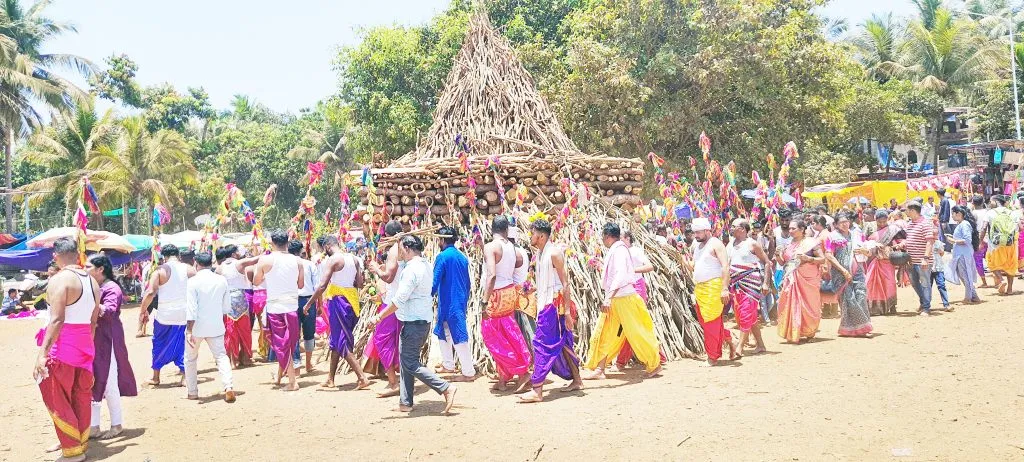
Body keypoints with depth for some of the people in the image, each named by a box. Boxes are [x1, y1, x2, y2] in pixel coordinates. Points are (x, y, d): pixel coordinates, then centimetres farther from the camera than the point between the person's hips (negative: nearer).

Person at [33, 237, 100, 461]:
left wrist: (42, 353, -24)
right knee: (81, 396, 15)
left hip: (63, 345, -7)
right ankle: (81, 441, 26)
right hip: (85, 346, 7)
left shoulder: (59, 279, -14)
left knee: (58, 399, 4)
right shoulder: (92, 281, 8)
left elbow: (57, 320, -22)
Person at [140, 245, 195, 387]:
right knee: (183, 345, 12)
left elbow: (150, 292, -13)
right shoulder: (189, 269, 0)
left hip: (165, 315, -1)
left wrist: (143, 310, -2)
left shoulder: (160, 270, -6)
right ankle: (183, 376, 7)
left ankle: (155, 377, 26)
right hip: (185, 315, 2)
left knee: (160, 345, 16)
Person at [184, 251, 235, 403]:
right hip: (216, 326, 3)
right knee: (221, 356, 7)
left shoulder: (193, 281, -11)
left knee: (190, 359, 16)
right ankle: (228, 386, -13)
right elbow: (227, 307, 8)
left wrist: (189, 330, -17)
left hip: (197, 327, -2)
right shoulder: (222, 280, 1)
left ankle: (192, 392, 21)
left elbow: (191, 308, -17)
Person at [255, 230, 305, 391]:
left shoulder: (265, 260, -8)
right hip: (292, 306, 3)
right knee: (288, 343, 18)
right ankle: (279, 375, 32)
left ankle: (292, 381, 0)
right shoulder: (296, 261, 1)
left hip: (275, 306, -3)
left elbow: (256, 281, 6)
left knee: (281, 344, 3)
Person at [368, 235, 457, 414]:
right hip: (424, 320, 10)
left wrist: (379, 316, -15)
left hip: (413, 322, -10)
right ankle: (405, 402, 19)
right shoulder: (426, 265, 10)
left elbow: (399, 300, -21)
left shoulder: (411, 270, -19)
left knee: (410, 364, -4)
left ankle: (445, 388, -10)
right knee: (407, 361, 15)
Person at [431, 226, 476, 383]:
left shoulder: (443, 257, -12)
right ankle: (448, 365, 27)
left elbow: (435, 281, -13)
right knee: (442, 332, 21)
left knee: (459, 337, -6)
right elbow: (467, 283, 16)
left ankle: (469, 372, -4)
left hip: (449, 304, -8)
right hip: (461, 302, 8)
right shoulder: (462, 257, 11)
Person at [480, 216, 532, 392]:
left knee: (493, 338, 2)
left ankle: (522, 372, 1)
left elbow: (492, 275, -25)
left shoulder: (490, 247, -15)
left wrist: (485, 301, -24)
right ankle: (503, 379, 20)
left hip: (497, 295, -8)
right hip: (510, 292, 8)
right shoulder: (511, 246, 5)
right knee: (508, 336, 13)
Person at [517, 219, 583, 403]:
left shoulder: (554, 253, -14)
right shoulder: (540, 253, 12)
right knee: (561, 344, 15)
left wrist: (567, 311, -19)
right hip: (546, 304, 9)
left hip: (555, 304, -9)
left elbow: (565, 283, -16)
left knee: (542, 344, -10)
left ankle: (537, 391, -10)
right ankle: (577, 380, 27)